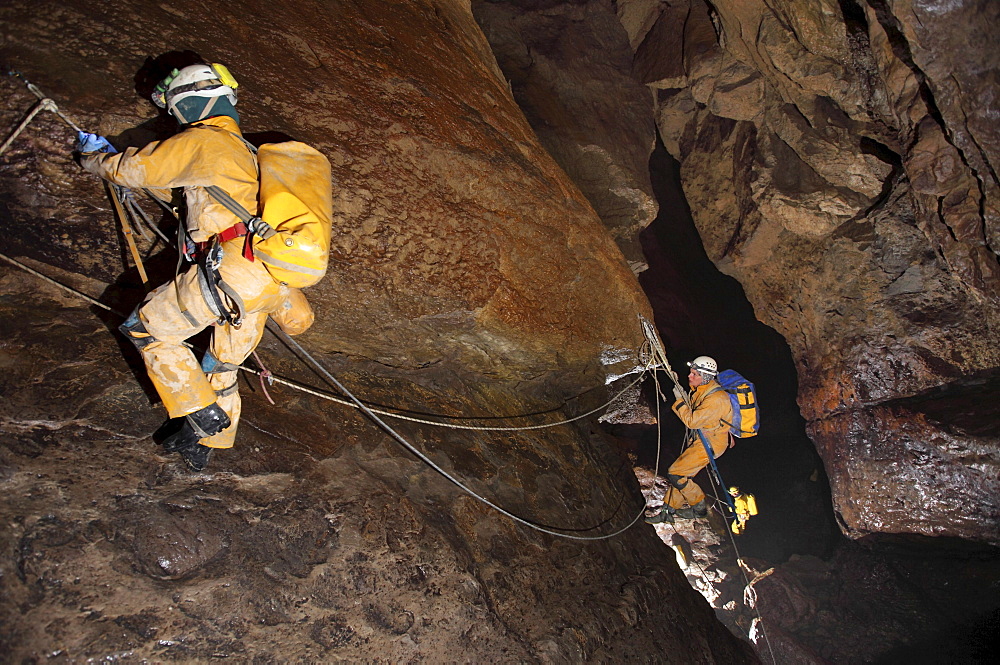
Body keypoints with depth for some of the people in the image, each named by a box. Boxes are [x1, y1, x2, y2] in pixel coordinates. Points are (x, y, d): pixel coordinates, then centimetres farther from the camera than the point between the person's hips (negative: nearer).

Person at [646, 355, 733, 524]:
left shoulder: (716, 399, -27)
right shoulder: (700, 389, 3)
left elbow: (691, 421, -26)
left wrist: (679, 399, -19)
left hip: (709, 444, -9)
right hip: (699, 440, 9)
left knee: (675, 474, -10)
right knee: (681, 474, 11)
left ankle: (700, 507, 8)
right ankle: (669, 511, 21)